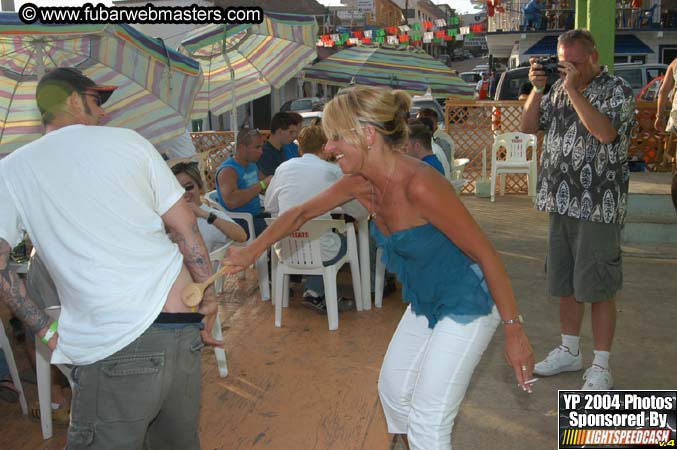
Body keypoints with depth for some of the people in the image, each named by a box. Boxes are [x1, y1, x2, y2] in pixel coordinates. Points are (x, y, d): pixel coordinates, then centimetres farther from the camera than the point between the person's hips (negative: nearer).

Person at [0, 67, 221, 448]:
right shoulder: (127, 140, 8)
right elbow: (184, 224, 5)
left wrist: (46, 329, 7)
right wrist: (210, 296, 12)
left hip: (110, 350, -2)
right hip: (183, 328, 3)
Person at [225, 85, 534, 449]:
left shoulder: (419, 186, -32)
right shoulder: (360, 183, -8)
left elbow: (487, 256, -26)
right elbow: (301, 213, 7)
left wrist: (514, 330, -21)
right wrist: (251, 251, 7)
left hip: (466, 308, -8)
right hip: (425, 304, 8)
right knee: (392, 390, 19)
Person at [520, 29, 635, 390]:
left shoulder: (617, 90, -6)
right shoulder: (559, 88, 12)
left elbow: (606, 132, -24)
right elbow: (528, 126, 9)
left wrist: (574, 90, -21)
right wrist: (537, 88, -3)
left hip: (598, 207, -6)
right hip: (561, 202, 6)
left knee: (597, 288, -1)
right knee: (564, 283, 14)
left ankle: (600, 366, 12)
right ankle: (569, 352, 30)